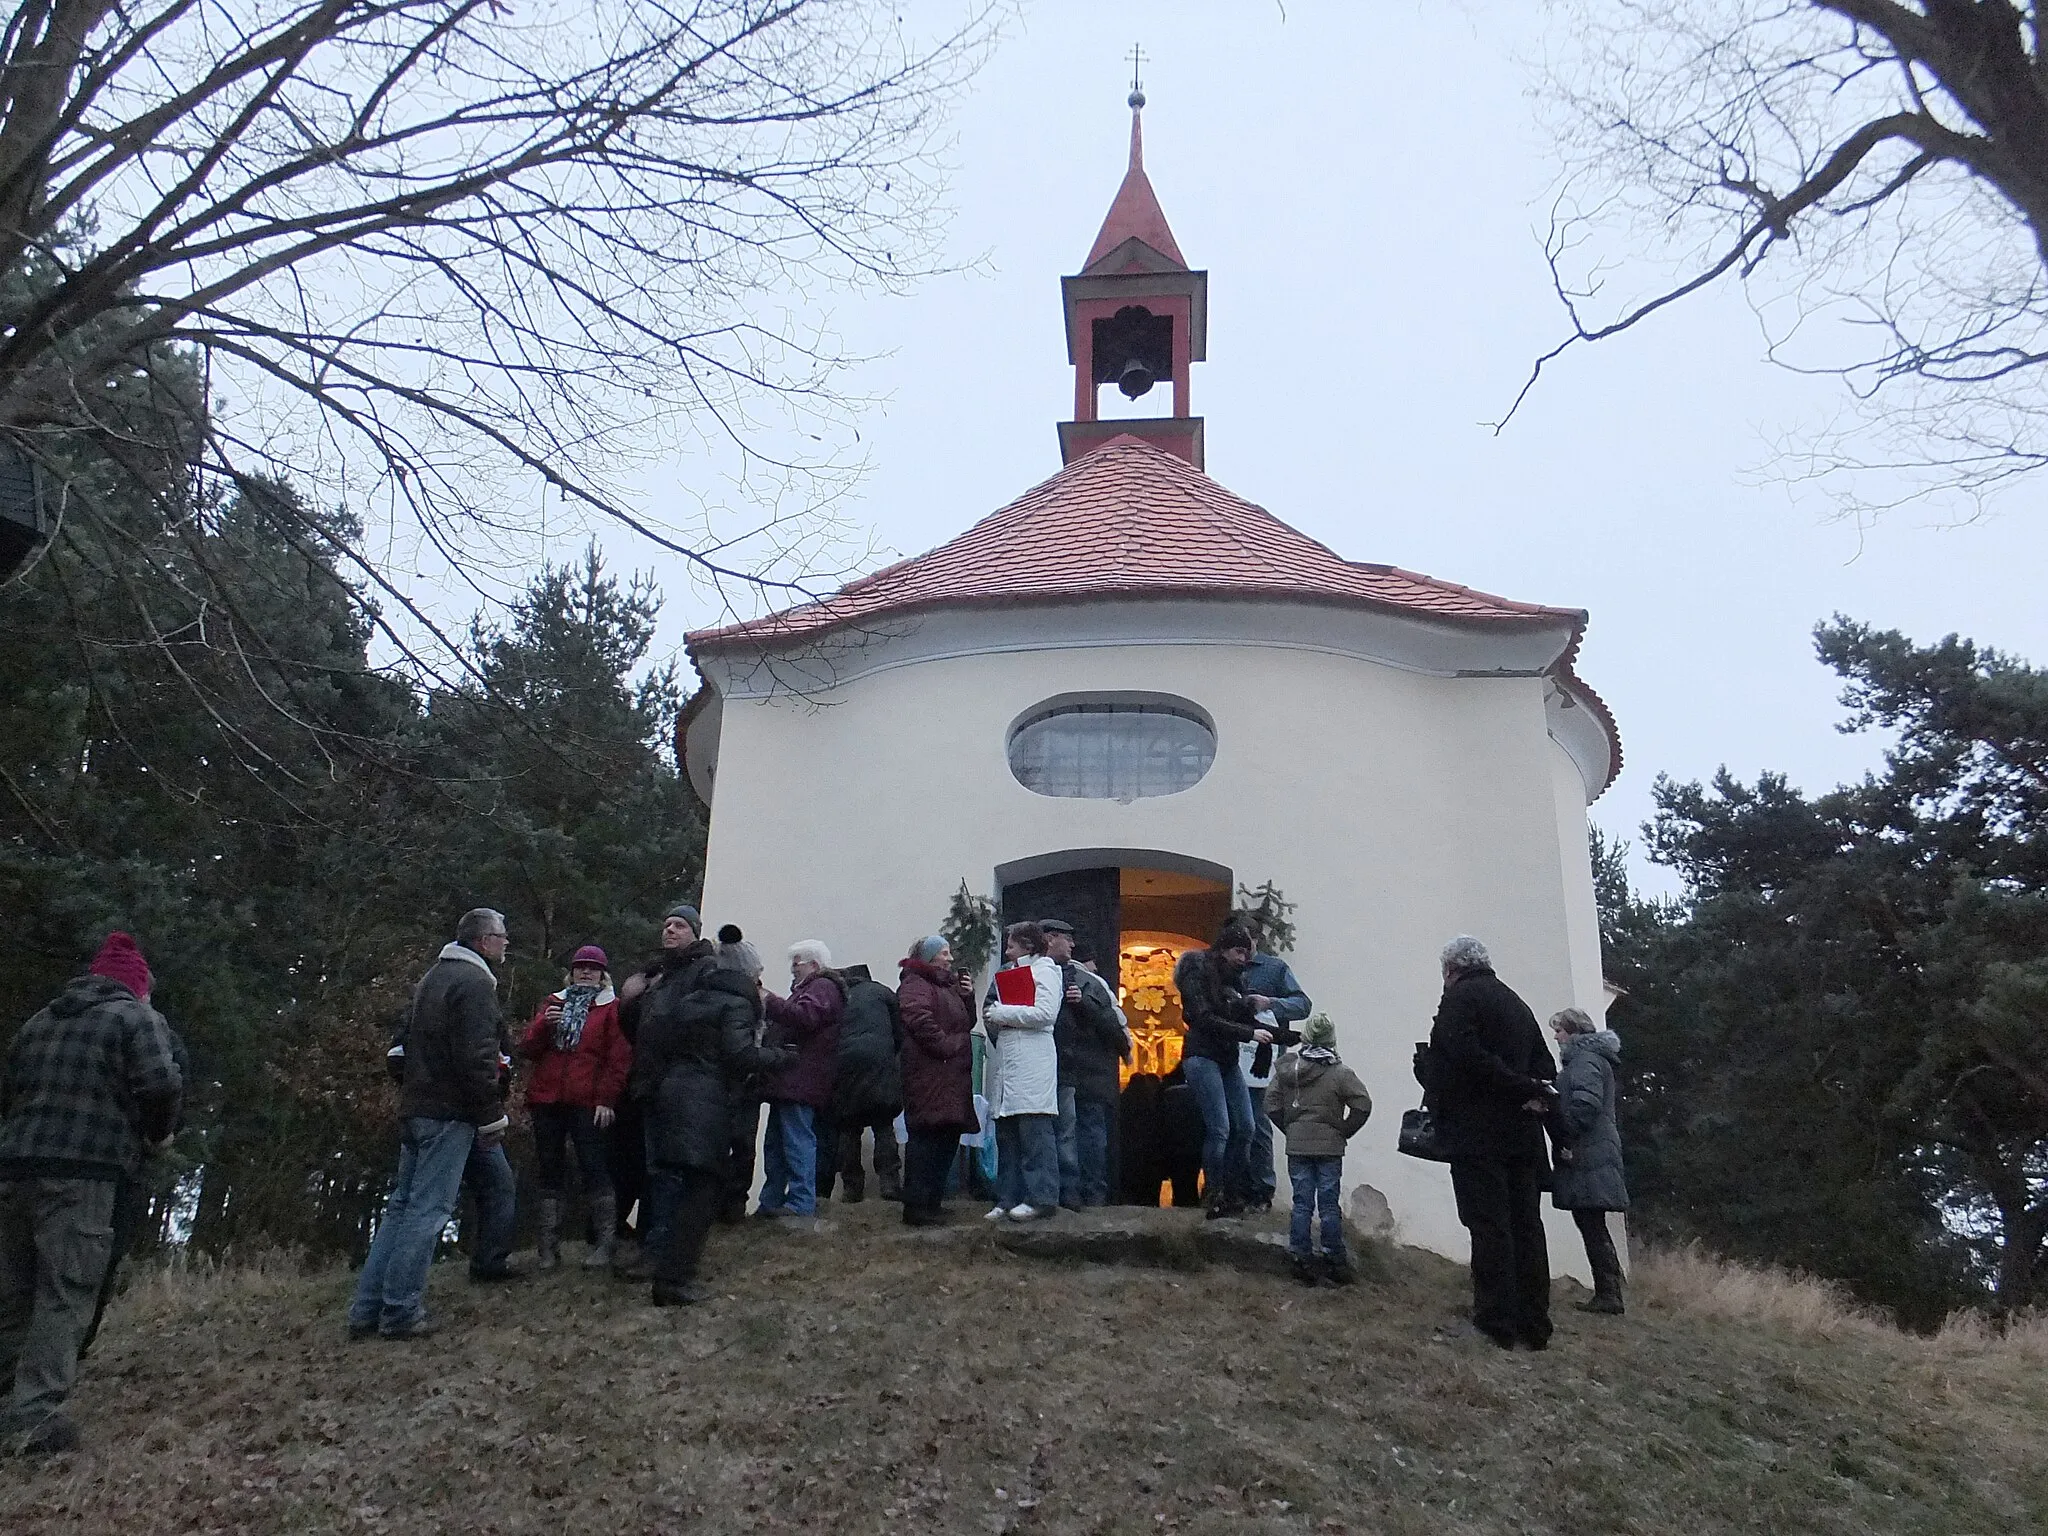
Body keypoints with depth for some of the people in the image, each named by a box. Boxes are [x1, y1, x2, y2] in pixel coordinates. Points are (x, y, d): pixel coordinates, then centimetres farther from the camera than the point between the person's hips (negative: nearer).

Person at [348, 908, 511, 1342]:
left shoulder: (432, 977, 19)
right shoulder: (474, 982, -12)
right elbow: (476, 1057, -19)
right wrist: (492, 1115, -15)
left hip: (415, 1107, 9)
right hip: (450, 1111, -9)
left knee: (402, 1205, 13)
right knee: (428, 1210, -6)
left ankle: (366, 1310, 13)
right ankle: (401, 1313, -5)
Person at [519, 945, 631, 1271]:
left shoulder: (612, 1008, 4)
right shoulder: (554, 1002, 17)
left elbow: (619, 1059, -3)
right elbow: (528, 1050, 11)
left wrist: (607, 1099, -12)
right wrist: (544, 1024, -8)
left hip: (588, 1104, -4)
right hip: (546, 1100, 4)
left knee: (594, 1169, -6)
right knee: (551, 1171, 7)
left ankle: (604, 1243, -3)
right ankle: (549, 1247, 12)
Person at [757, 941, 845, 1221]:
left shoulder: (823, 987, -6)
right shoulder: (808, 987, 28)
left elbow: (805, 1016, -24)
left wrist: (770, 1002, -18)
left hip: (801, 1080, -11)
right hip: (790, 1081, 11)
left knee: (798, 1141, -12)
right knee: (775, 1144, 14)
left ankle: (802, 1204, -11)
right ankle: (771, 1201, 19)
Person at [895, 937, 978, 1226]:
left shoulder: (949, 985, 24)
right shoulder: (914, 985, -7)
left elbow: (966, 1023, 24)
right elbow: (920, 1021, -23)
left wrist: (968, 997, 8)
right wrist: (946, 1046, -19)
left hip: (953, 1077, 10)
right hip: (929, 1075, -10)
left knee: (948, 1137, 11)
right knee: (926, 1138, -12)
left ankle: (932, 1200, 19)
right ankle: (916, 1207, -10)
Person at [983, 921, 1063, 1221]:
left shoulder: (1045, 970, 2)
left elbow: (1045, 1012, -14)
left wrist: (1001, 1013, -9)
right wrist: (992, 1017, 5)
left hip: (1032, 1064, -9)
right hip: (1008, 1064, 9)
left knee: (1035, 1134, -10)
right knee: (1007, 1136, 6)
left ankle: (1041, 1198, -9)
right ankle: (1009, 1200, 8)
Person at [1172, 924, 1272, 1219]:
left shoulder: (1233, 978, 16)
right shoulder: (1198, 973, -8)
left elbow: (1244, 1018, 16)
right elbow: (1205, 1019, -17)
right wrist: (1249, 1034, -18)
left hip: (1228, 1061, 8)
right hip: (1202, 1057, -8)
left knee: (1244, 1128, 1)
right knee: (1220, 1128, -14)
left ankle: (1234, 1195, 8)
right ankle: (1214, 1198, -6)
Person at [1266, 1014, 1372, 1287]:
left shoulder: (1287, 1068, -2)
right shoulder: (1339, 1072, -11)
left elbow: (1271, 1104, 0)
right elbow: (1363, 1104, -14)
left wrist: (1290, 1128, 9)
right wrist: (1344, 1131, -1)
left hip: (1296, 1147, 2)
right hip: (1330, 1148, -2)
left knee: (1302, 1204, 8)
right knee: (1329, 1205, 6)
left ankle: (1302, 1261, 10)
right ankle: (1335, 1262, 13)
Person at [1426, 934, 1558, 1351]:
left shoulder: (1460, 997, -5)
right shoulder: (1517, 1003, 20)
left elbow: (1466, 1055, -20)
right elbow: (1544, 1066, 16)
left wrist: (1524, 1089, -14)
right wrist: (1530, 1092, 0)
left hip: (1478, 1132, -7)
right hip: (1523, 1133, 8)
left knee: (1489, 1226, -7)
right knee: (1526, 1225, 8)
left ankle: (1495, 1322, -8)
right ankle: (1533, 1325, 10)